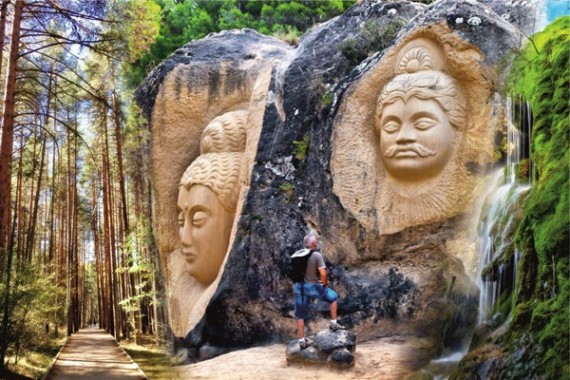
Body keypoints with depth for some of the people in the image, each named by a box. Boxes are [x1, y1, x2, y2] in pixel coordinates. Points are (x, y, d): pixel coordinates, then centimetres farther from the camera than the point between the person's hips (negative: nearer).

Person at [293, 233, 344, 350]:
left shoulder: (296, 254, 5)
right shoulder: (317, 255, -13)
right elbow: (323, 273, -18)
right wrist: (324, 284, -1)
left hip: (298, 286, 5)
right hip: (312, 286, -5)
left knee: (300, 314, 11)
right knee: (333, 297, 19)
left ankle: (302, 341, 16)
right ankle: (333, 324, 22)